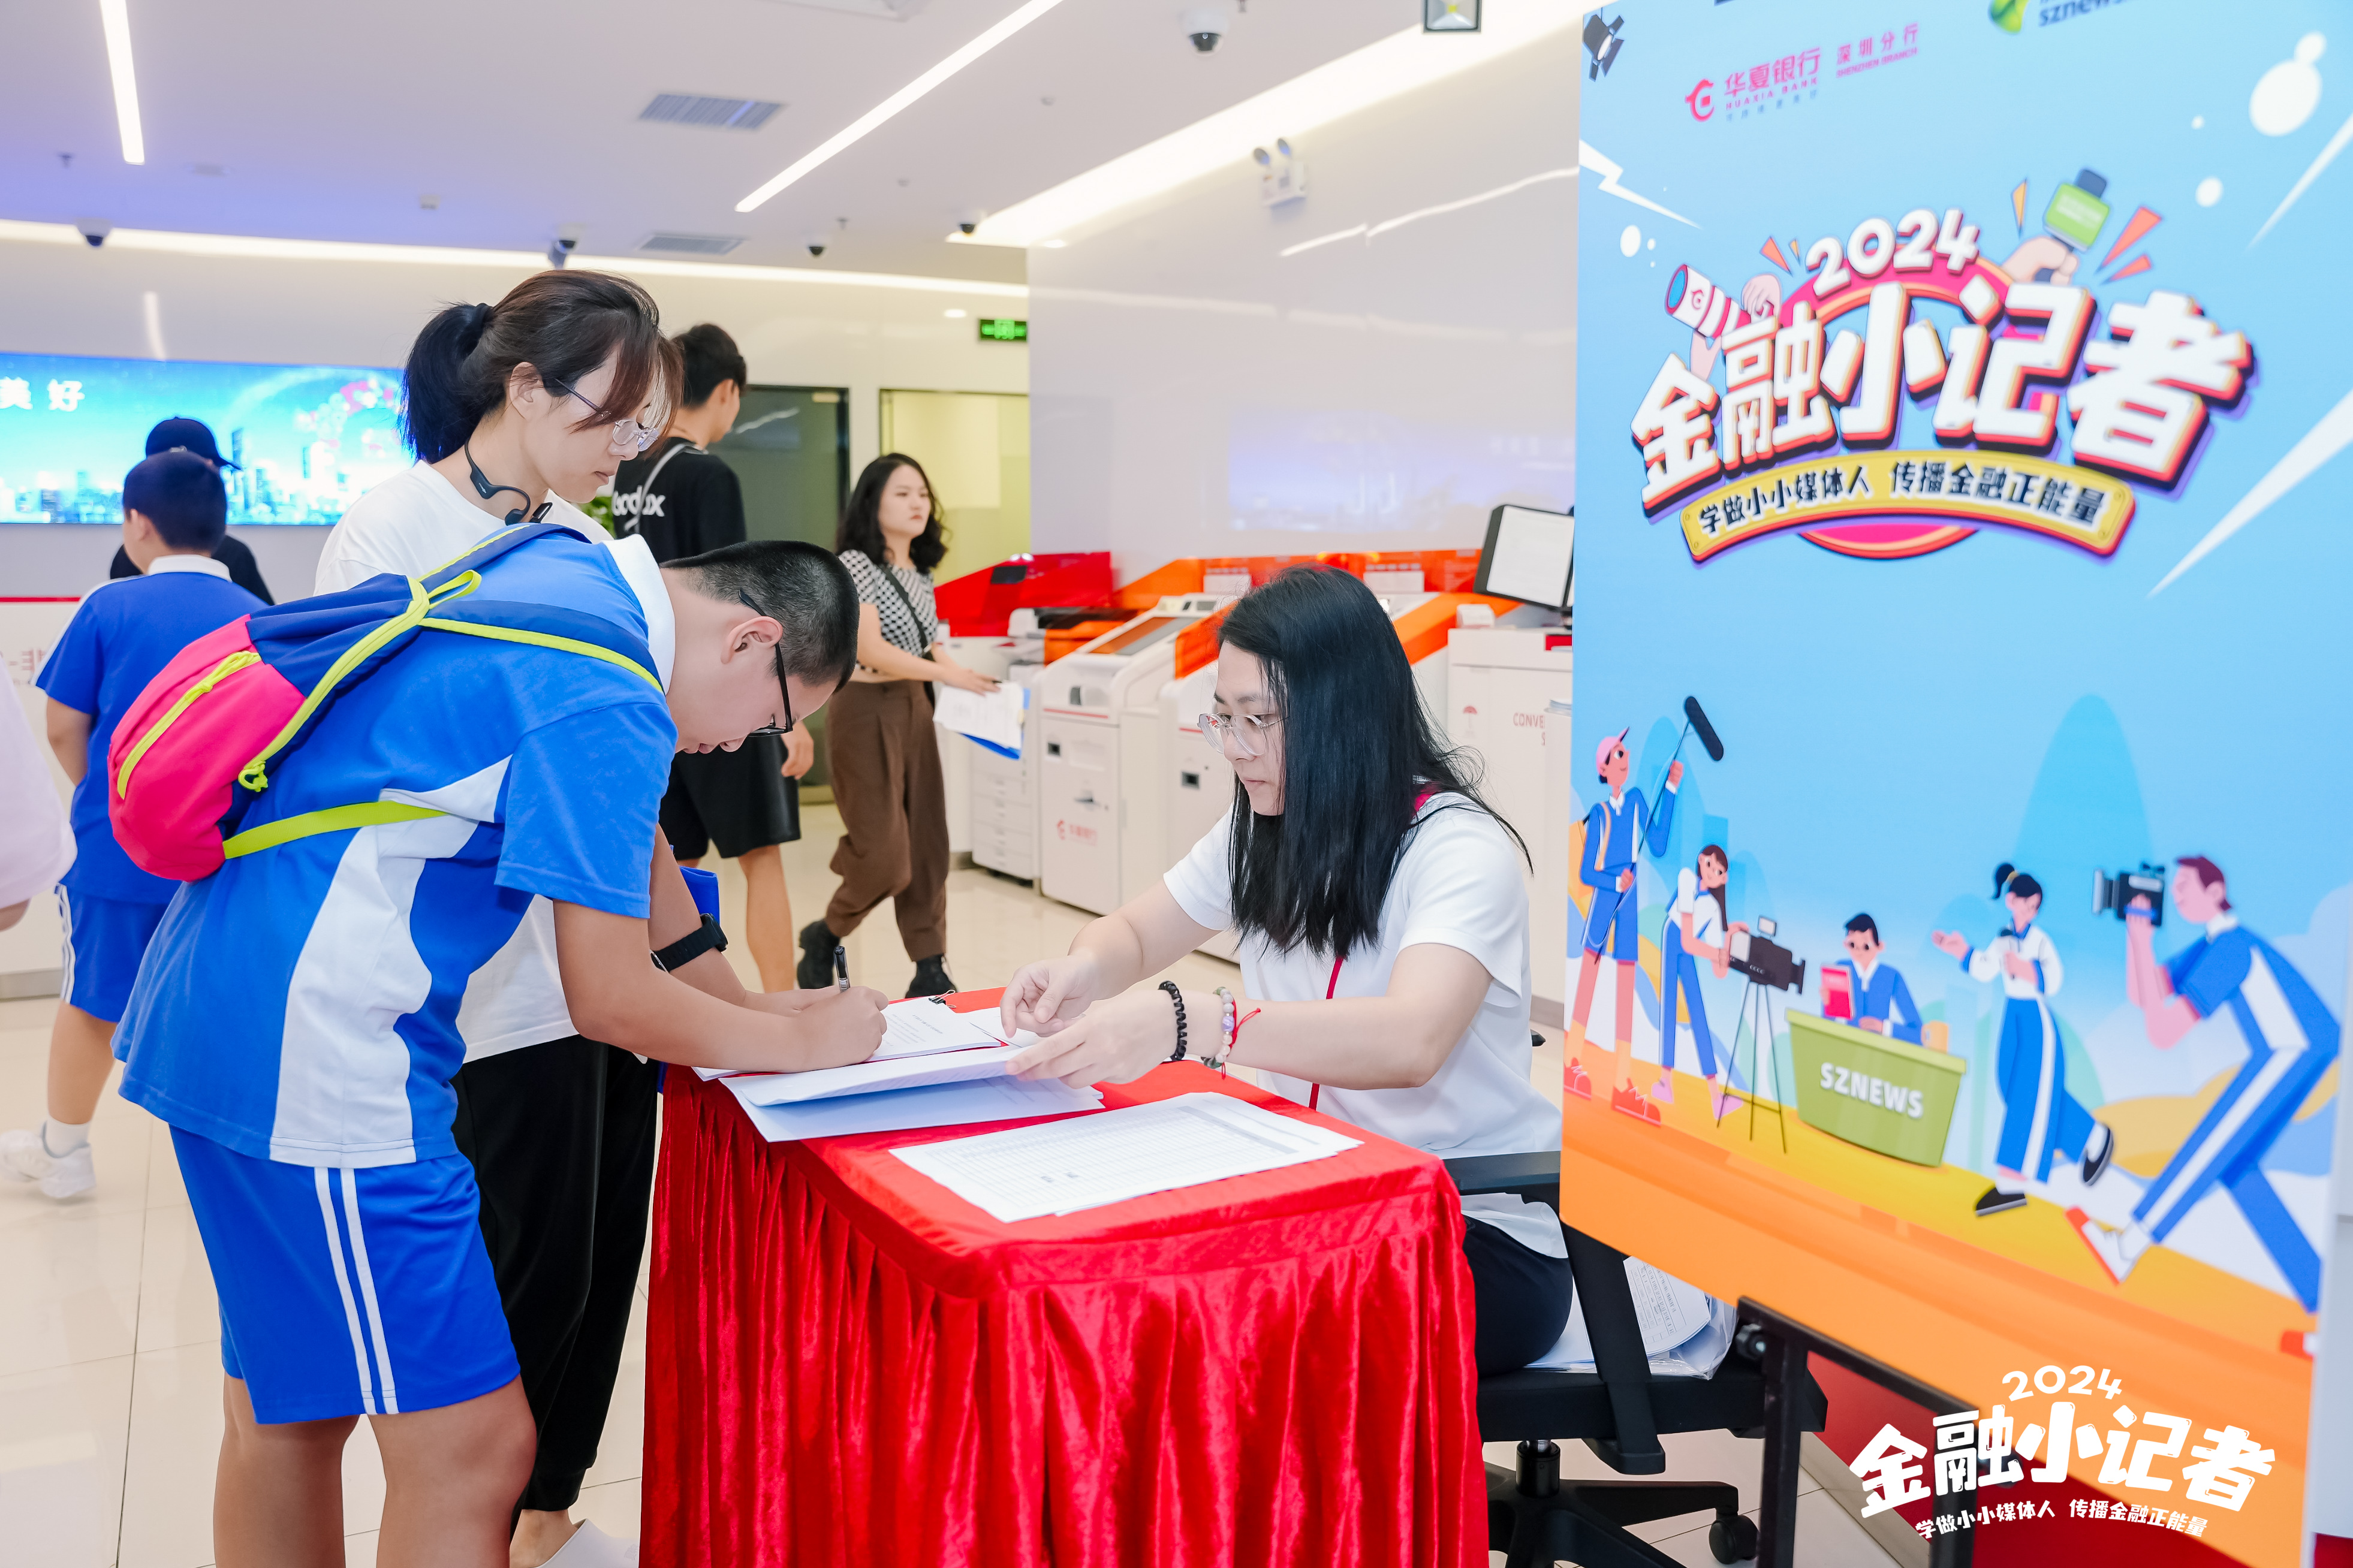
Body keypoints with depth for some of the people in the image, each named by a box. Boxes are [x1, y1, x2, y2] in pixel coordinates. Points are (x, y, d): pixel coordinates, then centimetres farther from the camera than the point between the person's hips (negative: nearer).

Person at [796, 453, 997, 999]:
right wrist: (946, 673, -26)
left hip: (914, 711, 7)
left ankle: (930, 972, 11)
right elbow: (869, 651, -20)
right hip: (866, 713, -7)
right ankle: (826, 935, 20)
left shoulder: (919, 573, 12)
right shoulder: (854, 565, -12)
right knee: (883, 855, -7)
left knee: (927, 848, 4)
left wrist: (970, 680, 2)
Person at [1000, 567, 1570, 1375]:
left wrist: (1185, 1023, -50)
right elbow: (1133, 933, 14)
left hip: (1485, 1236, -6)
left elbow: (1409, 1042, -37)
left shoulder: (1459, 848, -19)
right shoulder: (1264, 834, 5)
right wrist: (1083, 969, -12)